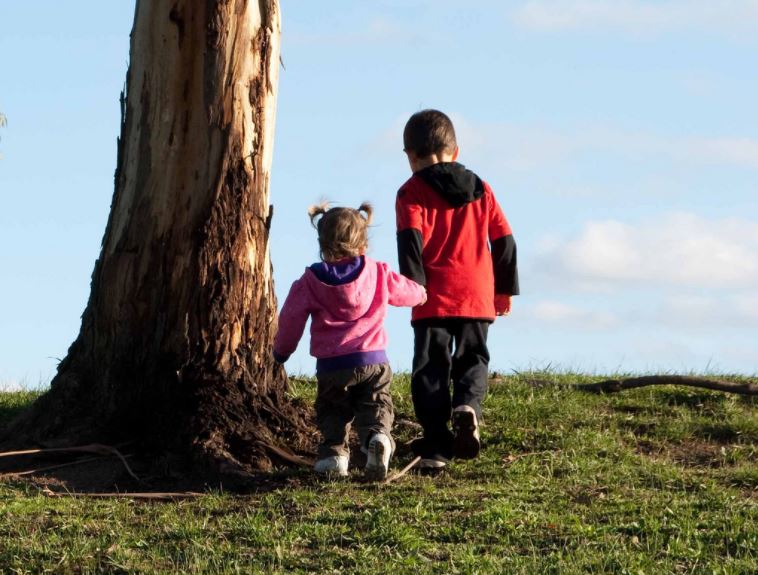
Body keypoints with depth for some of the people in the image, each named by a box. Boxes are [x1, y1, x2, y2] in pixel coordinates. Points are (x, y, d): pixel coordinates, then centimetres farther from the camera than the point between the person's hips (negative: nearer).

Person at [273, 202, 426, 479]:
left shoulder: (311, 281, 0)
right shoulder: (379, 274, 4)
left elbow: (291, 317, 3)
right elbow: (412, 293, 19)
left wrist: (282, 350, 21)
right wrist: (420, 293, 46)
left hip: (331, 364, 0)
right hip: (374, 361, 0)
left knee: (332, 411, 15)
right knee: (375, 407, 4)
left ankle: (334, 452, -1)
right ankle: (377, 437, -25)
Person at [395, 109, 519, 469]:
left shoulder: (412, 193, 0)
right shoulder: (480, 189, 13)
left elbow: (411, 241, -14)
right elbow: (504, 240, 13)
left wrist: (415, 287, -14)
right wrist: (505, 289, 20)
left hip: (434, 301, -3)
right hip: (478, 297, 3)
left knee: (431, 367, 4)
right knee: (473, 359, 13)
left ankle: (437, 443, -2)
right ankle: (468, 405, -18)